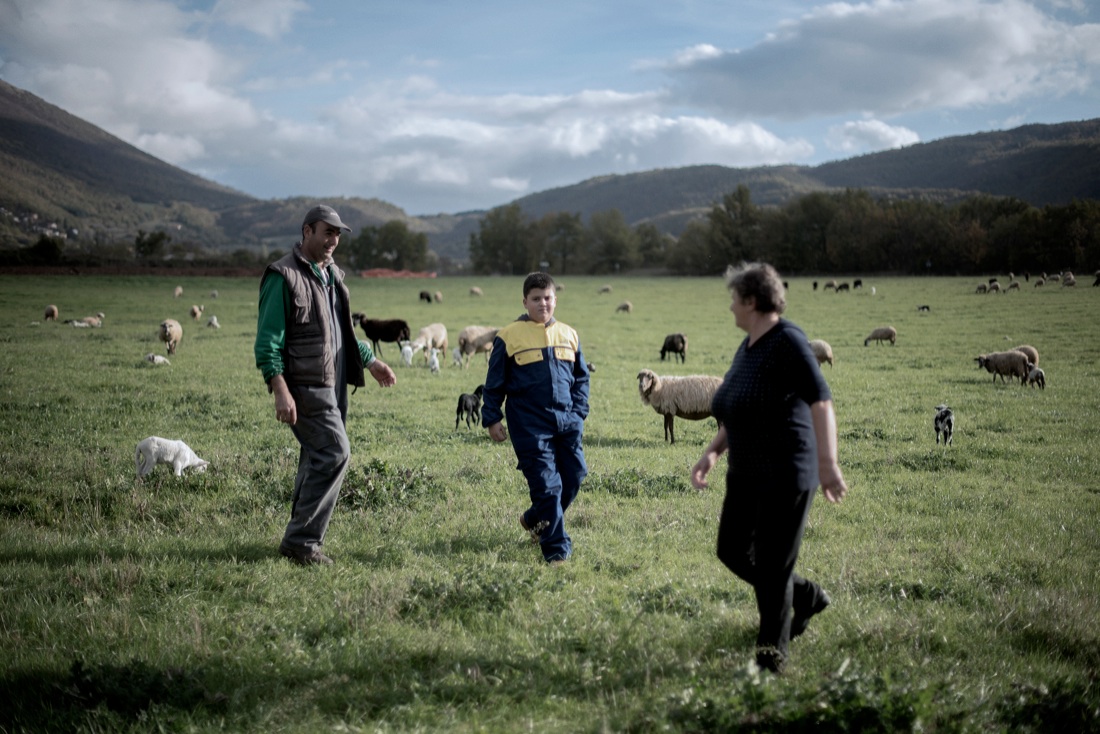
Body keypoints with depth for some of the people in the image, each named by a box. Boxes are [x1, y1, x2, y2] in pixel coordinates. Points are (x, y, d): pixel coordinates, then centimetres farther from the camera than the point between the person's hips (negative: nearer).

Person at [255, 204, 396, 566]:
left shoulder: (332, 275, 17)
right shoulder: (283, 277, -10)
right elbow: (268, 341, -15)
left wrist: (371, 362, 22)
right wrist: (280, 390, -22)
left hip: (334, 384, 9)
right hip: (305, 385, -9)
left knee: (319, 458, 10)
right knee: (335, 452, -16)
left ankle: (302, 540, 19)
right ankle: (301, 539, -9)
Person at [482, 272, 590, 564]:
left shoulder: (568, 335, 11)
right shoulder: (509, 337, -2)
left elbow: (581, 377, 19)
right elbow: (494, 383, 3)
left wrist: (579, 412, 10)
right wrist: (492, 419, 0)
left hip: (566, 419, 5)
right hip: (529, 424, -5)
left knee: (574, 476, 6)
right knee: (546, 484, -8)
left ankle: (535, 520, 31)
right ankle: (556, 548, 0)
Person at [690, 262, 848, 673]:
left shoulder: (787, 342, -17)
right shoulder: (747, 348, 12)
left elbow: (821, 402, -27)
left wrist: (828, 463, -37)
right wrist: (713, 452, 6)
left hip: (786, 473, -10)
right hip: (747, 472, 10)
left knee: (772, 566, -3)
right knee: (732, 551, 14)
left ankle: (772, 657, 12)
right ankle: (806, 598, 33)